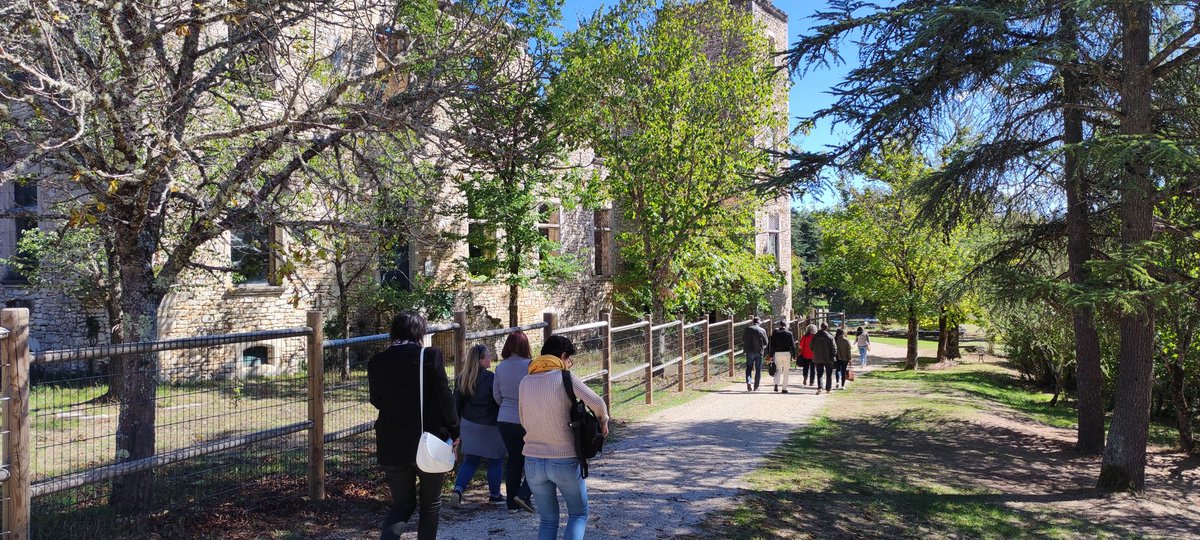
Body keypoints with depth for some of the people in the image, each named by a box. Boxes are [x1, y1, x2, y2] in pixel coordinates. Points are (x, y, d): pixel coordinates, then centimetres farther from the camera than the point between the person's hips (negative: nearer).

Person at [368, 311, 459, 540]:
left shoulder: (376, 362, -1)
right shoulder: (430, 355, -12)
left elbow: (376, 400, 8)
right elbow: (445, 398, -11)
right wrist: (454, 432, -1)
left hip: (393, 448, 3)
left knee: (402, 503, 17)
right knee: (430, 503, 17)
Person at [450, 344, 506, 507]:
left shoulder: (461, 379, 0)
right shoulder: (491, 378, -16)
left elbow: (457, 403, 5)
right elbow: (500, 401, -12)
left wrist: (458, 424, 14)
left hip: (469, 425, 5)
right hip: (490, 426, -5)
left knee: (470, 460, 13)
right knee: (495, 460, 12)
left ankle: (458, 489, -5)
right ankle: (494, 494, 20)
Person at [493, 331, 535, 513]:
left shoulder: (500, 368, 2)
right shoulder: (529, 366, -13)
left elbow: (496, 395, 8)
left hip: (504, 421, 5)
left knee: (513, 459, 14)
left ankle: (512, 503, 18)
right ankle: (523, 494, -3)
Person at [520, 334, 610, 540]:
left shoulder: (525, 382, 3)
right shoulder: (565, 378, -12)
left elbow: (524, 421, 10)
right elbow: (597, 403, -18)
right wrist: (603, 422, 1)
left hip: (533, 461, 4)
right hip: (565, 461, -4)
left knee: (548, 520, 17)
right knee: (578, 514, 15)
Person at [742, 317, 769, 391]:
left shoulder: (748, 329, -3)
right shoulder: (762, 330, -4)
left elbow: (743, 339, 7)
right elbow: (765, 343, 2)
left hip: (749, 351, 0)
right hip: (759, 351, 0)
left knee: (749, 368, 9)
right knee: (758, 369, 9)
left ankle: (748, 383, -11)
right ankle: (756, 386, 9)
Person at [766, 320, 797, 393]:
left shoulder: (775, 333, 2)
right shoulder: (789, 334, -1)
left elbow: (772, 345, 2)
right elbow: (793, 345, -2)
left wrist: (771, 355, 6)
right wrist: (793, 356, 3)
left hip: (777, 353, 1)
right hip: (787, 353, -1)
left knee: (778, 370, 10)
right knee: (786, 372, 7)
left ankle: (776, 384, -14)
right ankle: (784, 388, 7)